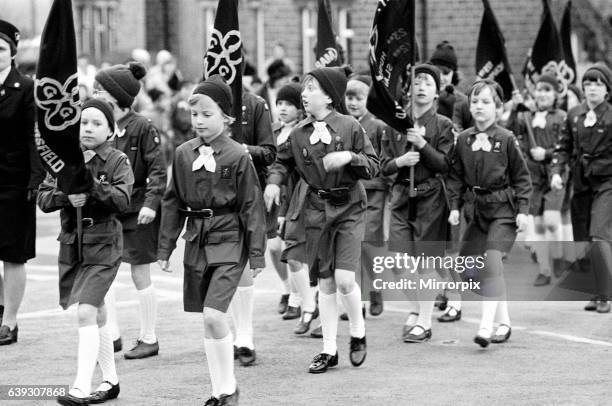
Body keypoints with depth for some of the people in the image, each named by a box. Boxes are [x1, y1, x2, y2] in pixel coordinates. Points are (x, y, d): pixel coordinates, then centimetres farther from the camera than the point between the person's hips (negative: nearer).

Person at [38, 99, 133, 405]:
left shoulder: (117, 162, -6)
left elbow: (122, 200, -19)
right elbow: (43, 199, 2)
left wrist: (92, 183, -30)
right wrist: (66, 197, -17)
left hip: (102, 244, -5)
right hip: (71, 242, 5)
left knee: (86, 312, -16)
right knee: (97, 316, 15)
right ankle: (110, 381, 28)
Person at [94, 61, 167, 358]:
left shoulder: (142, 128, -12)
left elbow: (158, 170, -14)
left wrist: (151, 203, -24)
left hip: (137, 213, -6)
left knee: (140, 275, 4)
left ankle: (148, 338, 15)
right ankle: (111, 335, 7)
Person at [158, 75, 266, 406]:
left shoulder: (237, 156, -8)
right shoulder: (183, 154, 5)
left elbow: (251, 206, -6)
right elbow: (173, 203, 12)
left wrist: (256, 254, -6)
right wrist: (165, 248, 10)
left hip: (229, 242, -5)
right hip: (197, 242, 5)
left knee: (213, 315, -16)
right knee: (207, 321, 8)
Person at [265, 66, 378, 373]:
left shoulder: (349, 127, -8)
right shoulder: (299, 133, 2)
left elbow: (374, 166, -5)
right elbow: (284, 161, 17)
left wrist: (349, 157, -22)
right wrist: (274, 180, -2)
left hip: (348, 208, -4)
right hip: (317, 209, 4)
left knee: (344, 279, -13)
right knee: (325, 282, 6)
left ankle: (358, 333, 15)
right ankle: (329, 350, 15)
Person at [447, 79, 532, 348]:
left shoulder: (506, 140, -8)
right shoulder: (463, 140, 4)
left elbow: (522, 177, -3)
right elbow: (456, 176, 10)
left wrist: (523, 210, -8)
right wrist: (454, 206, 2)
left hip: (504, 208, -6)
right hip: (480, 207, 6)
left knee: (492, 260, -20)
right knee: (468, 267, 5)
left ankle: (487, 325, -20)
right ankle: (503, 321, 18)